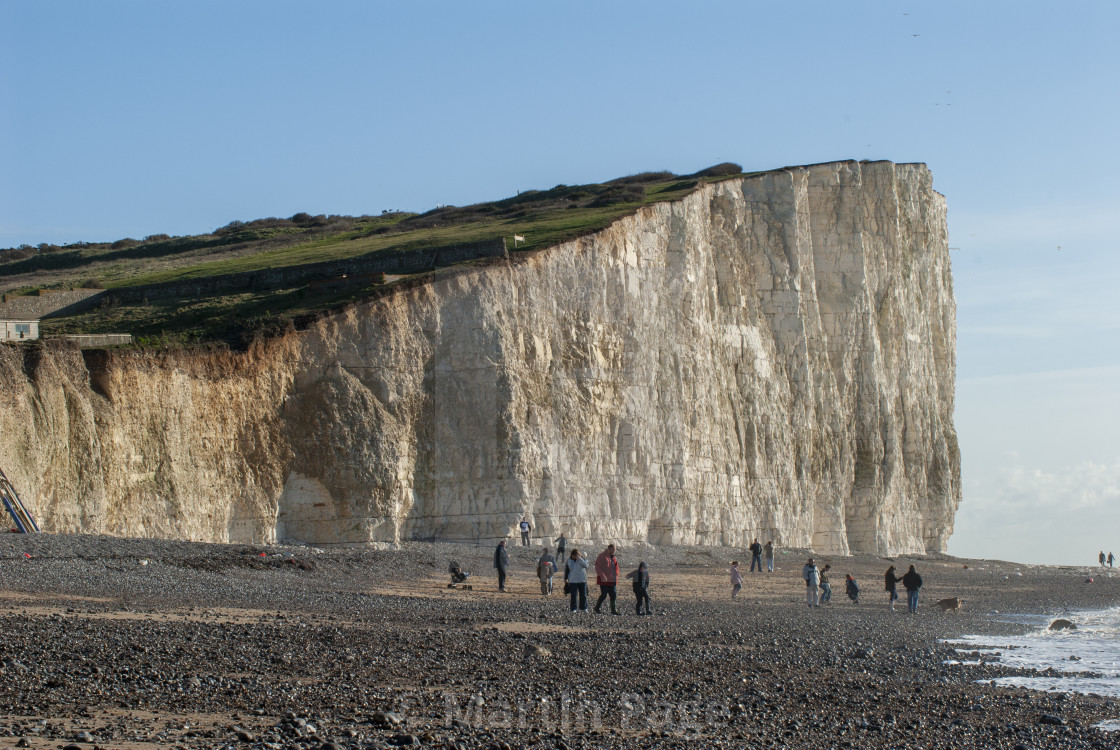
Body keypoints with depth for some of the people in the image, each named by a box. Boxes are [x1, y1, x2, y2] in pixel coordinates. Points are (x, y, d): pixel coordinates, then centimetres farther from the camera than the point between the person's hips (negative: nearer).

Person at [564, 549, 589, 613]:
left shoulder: (582, 560, 6)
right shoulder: (568, 561, 6)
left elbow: (585, 565, -13)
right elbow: (566, 571, 11)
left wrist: (579, 559, -17)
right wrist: (565, 579, 6)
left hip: (582, 580, 1)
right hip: (572, 581, -1)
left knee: (583, 595, 5)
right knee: (573, 596, -4)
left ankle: (583, 608, 18)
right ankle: (573, 610, -2)